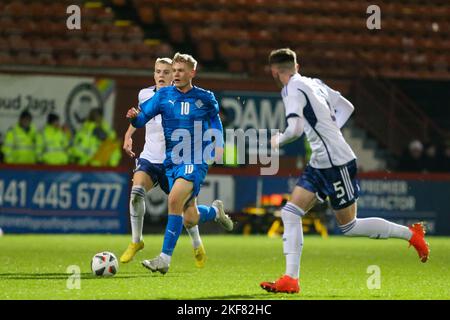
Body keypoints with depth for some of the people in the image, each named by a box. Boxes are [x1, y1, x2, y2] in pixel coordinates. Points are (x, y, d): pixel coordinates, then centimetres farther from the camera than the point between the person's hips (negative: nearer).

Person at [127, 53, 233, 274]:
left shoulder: (205, 98, 2)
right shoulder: (163, 95, 3)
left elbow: (215, 118, 21)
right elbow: (143, 117, -4)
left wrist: (218, 144, 8)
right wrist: (134, 117, -27)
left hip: (195, 159, -3)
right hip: (172, 160, 3)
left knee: (174, 199, -27)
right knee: (190, 220, 6)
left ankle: (165, 259, -24)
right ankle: (216, 212, 44)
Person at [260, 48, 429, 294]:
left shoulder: (293, 89, -15)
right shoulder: (313, 83, 12)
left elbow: (295, 129, -26)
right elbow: (346, 107, 19)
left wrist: (278, 140, -6)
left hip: (336, 163, -9)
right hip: (320, 163, 9)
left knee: (349, 226, 3)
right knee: (290, 213, 1)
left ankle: (410, 234, 17)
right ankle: (290, 279, -3)